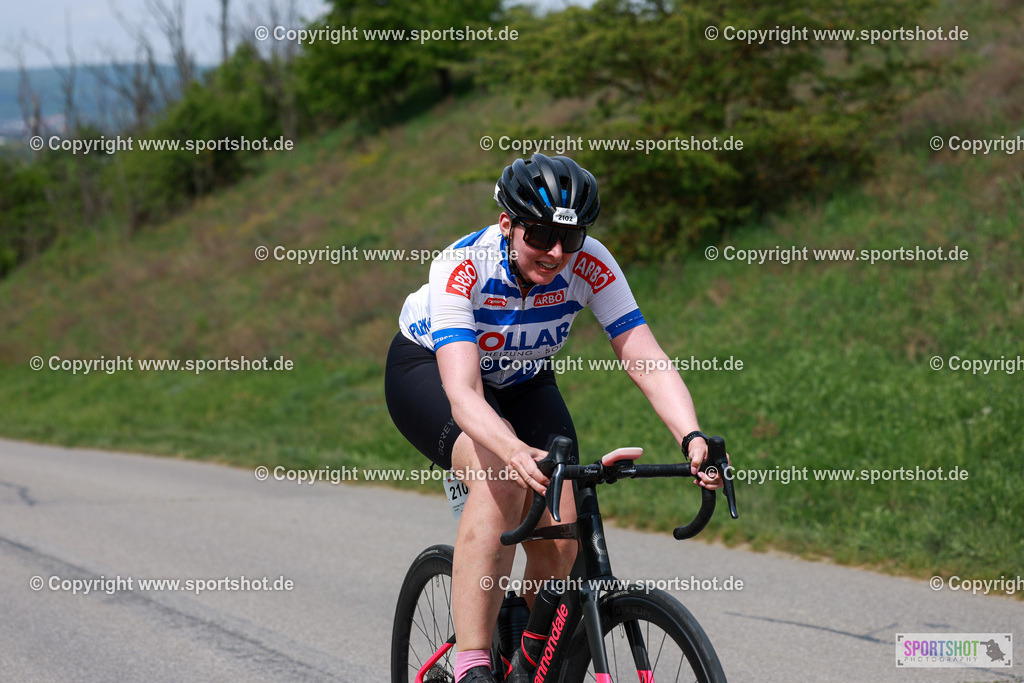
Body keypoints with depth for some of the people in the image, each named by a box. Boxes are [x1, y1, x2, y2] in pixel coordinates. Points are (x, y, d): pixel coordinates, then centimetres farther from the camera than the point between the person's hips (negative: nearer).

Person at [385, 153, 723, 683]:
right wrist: (517, 453, -66)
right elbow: (462, 392, -47)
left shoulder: (590, 267, -26)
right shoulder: (462, 268, -36)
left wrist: (692, 438, -49)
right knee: (500, 480, -34)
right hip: (427, 368, -4)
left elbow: (647, 360, -32)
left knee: (561, 539, -14)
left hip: (520, 381, 4)